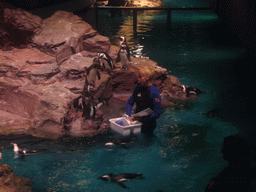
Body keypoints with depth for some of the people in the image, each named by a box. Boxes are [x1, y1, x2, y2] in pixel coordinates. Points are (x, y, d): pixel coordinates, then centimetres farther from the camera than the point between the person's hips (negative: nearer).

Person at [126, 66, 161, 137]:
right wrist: (129, 116, -7)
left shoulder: (154, 92, -18)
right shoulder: (138, 88, 0)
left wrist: (141, 118, -26)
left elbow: (157, 114, -20)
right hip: (136, 119, 5)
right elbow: (129, 103, 10)